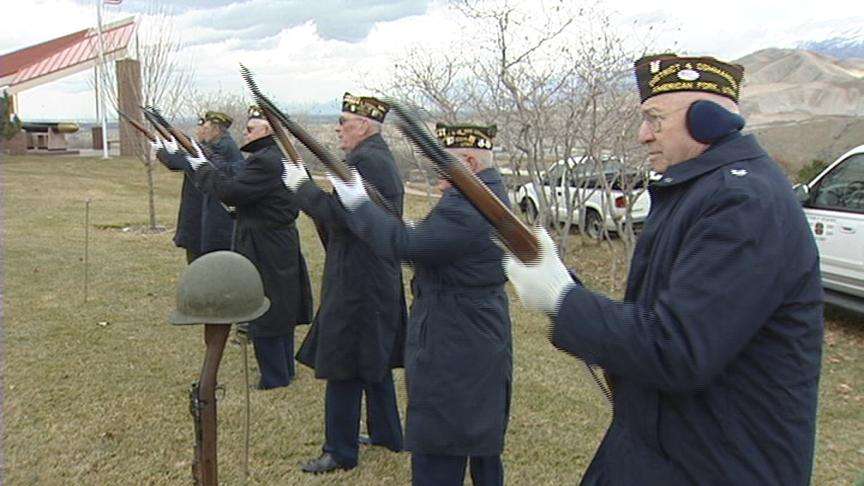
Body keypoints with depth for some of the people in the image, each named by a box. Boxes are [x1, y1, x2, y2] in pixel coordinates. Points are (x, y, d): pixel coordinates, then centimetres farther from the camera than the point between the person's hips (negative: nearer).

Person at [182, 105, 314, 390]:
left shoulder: (264, 161, -21)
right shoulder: (281, 157, 12)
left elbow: (232, 192, -24)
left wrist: (203, 167, -11)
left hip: (265, 253, -10)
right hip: (282, 248, 10)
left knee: (263, 318, 0)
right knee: (281, 312, 19)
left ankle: (275, 382, 8)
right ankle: (285, 371, 32)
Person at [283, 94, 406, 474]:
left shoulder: (365, 161, -19)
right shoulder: (380, 157, 15)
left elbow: (340, 214, -25)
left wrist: (302, 188, -16)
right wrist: (313, 191, 11)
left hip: (358, 282, -11)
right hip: (380, 279, 11)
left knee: (343, 367, -1)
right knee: (374, 361, 20)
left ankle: (340, 451, 10)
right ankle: (387, 433, 33)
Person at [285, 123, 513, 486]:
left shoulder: (467, 206, -25)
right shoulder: (490, 190, 9)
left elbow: (405, 245, -26)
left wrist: (358, 204, -16)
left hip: (452, 348, -11)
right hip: (485, 343, 11)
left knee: (437, 456, 0)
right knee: (482, 438, 24)